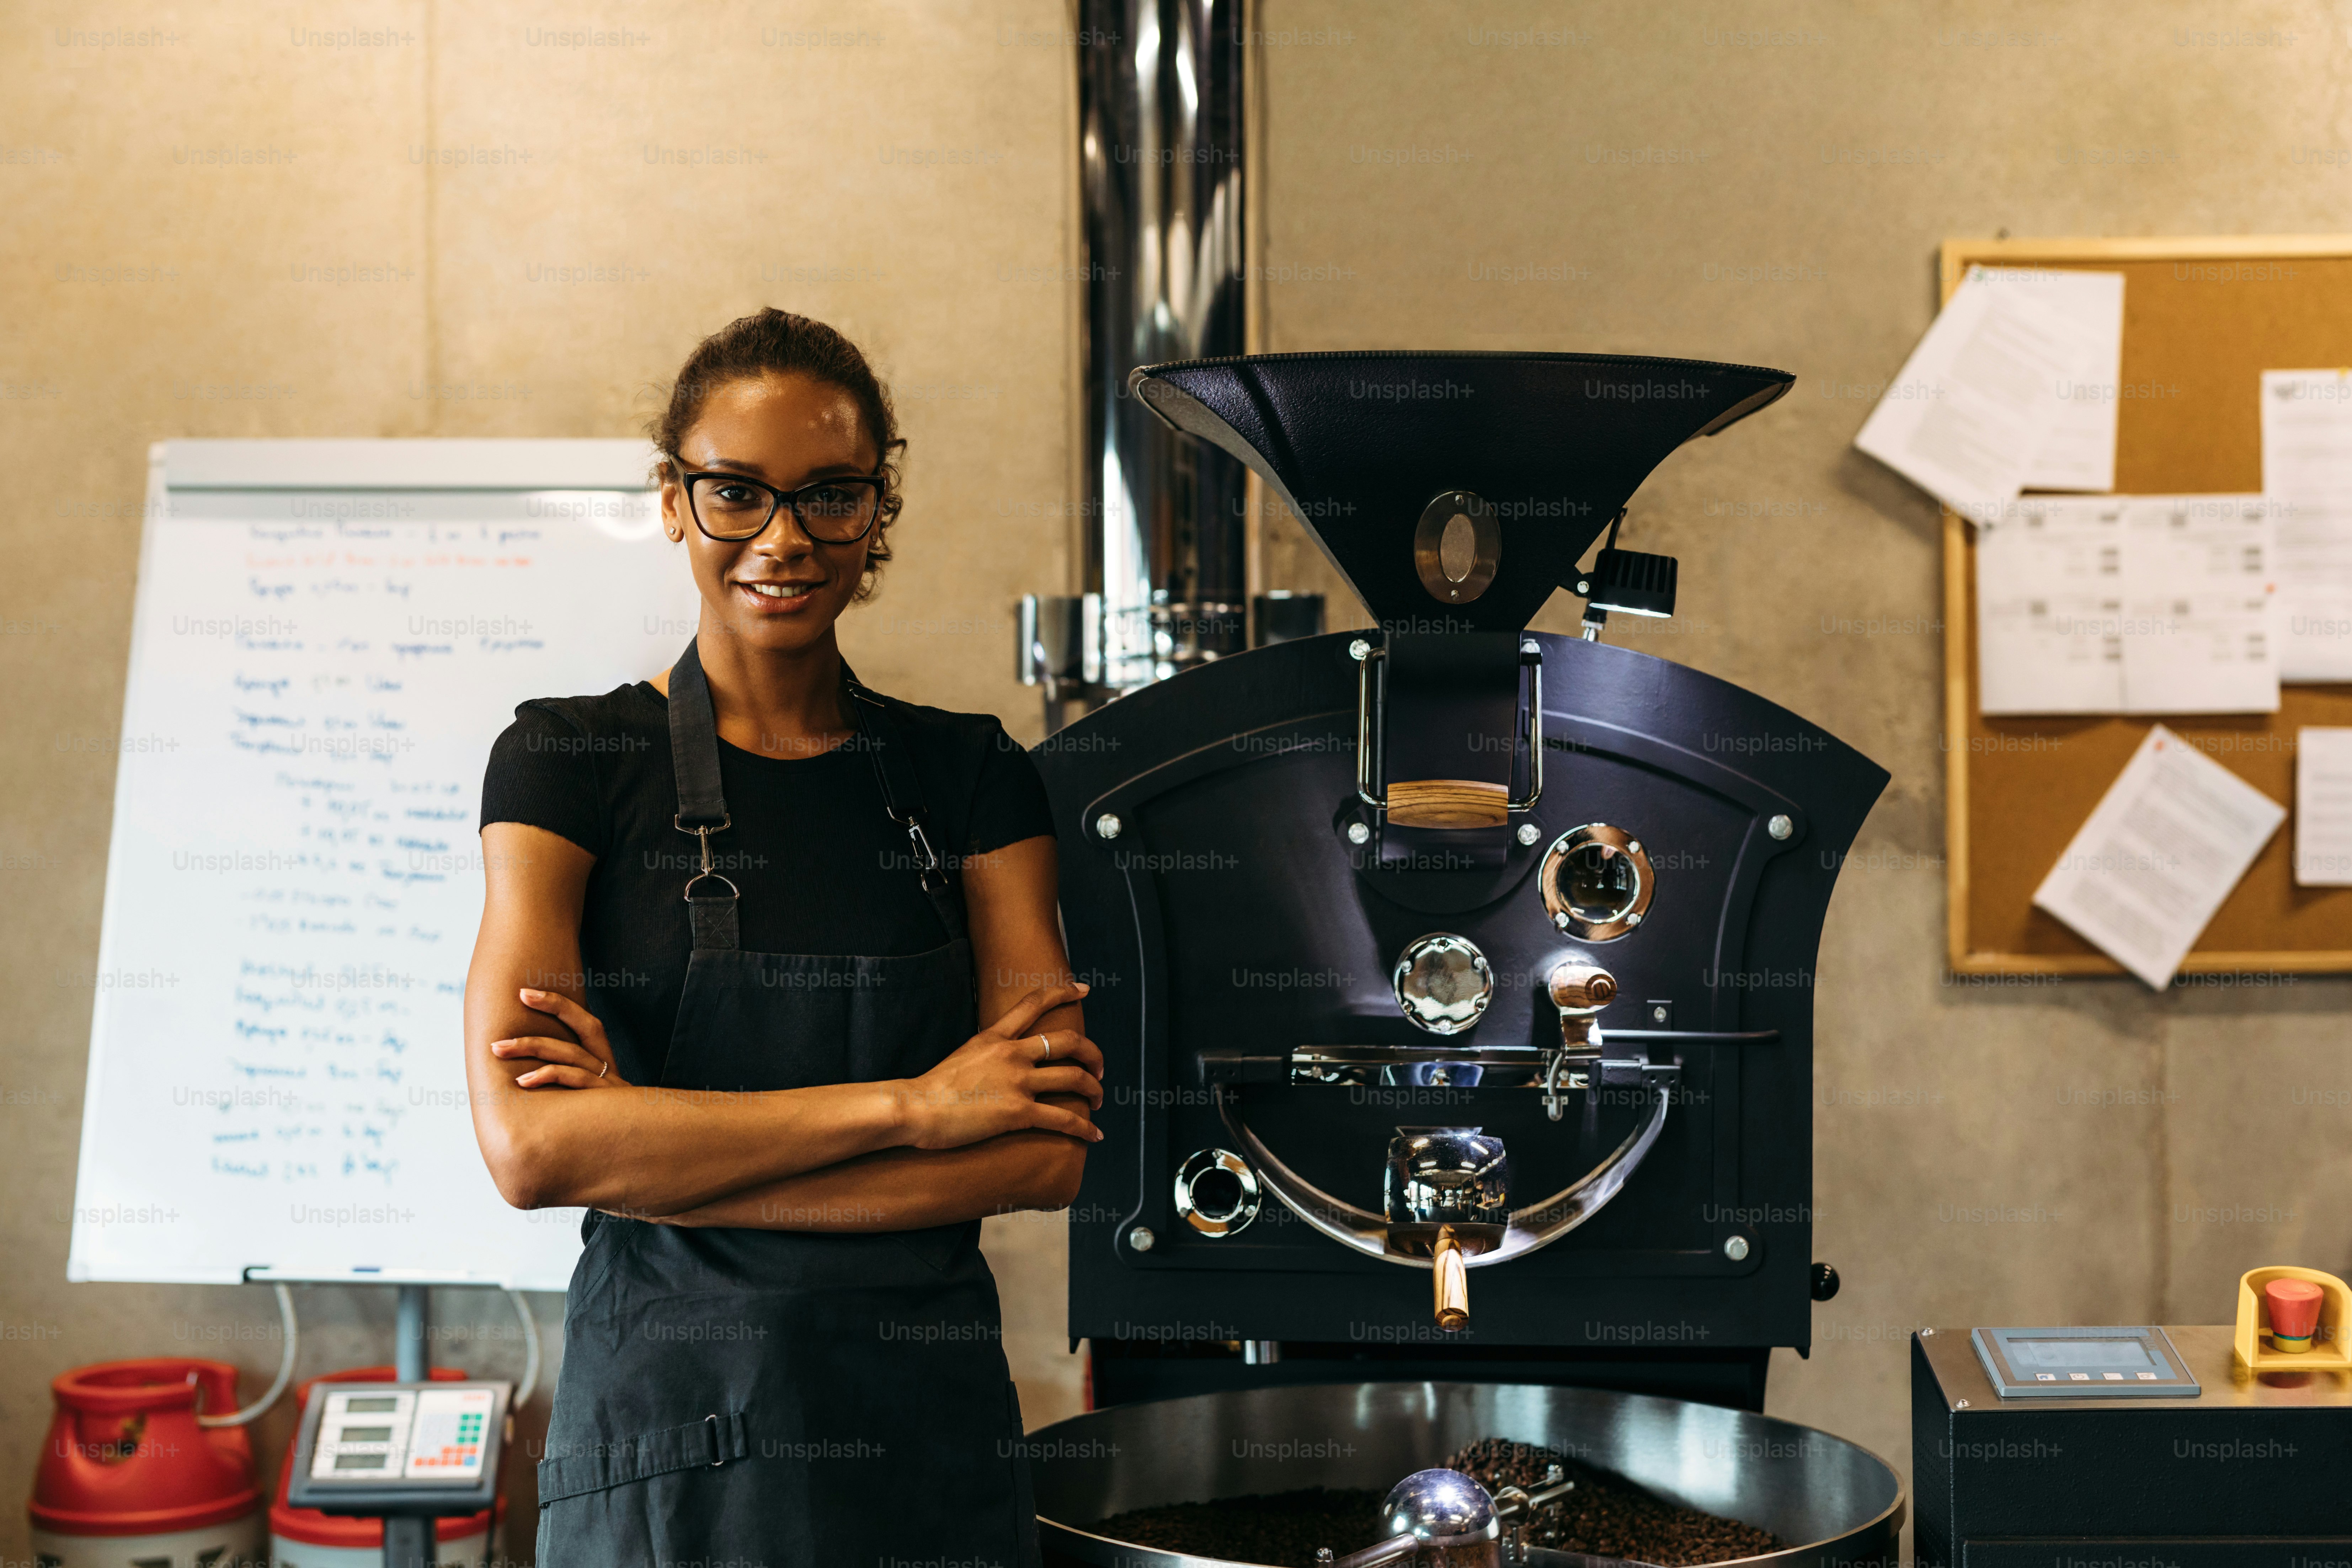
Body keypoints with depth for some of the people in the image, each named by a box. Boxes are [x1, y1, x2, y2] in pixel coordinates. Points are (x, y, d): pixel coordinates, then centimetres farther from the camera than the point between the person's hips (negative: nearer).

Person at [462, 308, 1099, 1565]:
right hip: (668, 1440, -2)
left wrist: (660, 1141, -13)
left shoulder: (968, 776, 5)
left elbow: (1045, 1154, -5)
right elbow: (529, 1146, -15)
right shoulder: (571, 763, -2)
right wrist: (911, 1104, -15)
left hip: (934, 1439, 2)